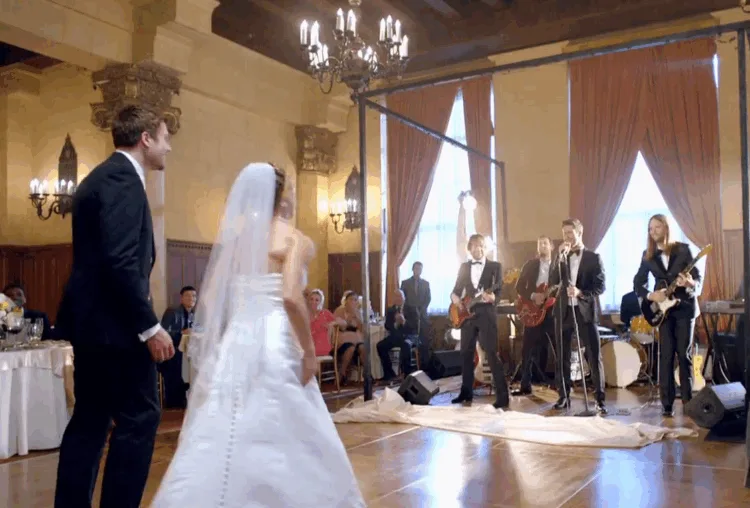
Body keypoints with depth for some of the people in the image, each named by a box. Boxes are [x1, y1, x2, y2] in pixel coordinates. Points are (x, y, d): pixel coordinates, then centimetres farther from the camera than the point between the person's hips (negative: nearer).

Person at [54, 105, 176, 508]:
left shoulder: (102, 175, 18)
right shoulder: (122, 178, -14)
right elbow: (121, 260, -23)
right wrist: (150, 327, -20)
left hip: (91, 318, 10)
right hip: (113, 322, -10)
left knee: (90, 419, 14)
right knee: (139, 418, -3)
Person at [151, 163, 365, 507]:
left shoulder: (233, 233, 7)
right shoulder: (291, 237, -6)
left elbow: (210, 297, 5)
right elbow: (291, 297, -19)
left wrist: (218, 341, 17)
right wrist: (309, 351, -10)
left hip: (233, 340, 4)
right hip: (275, 342, -4)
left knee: (219, 434, 11)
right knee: (286, 436, 7)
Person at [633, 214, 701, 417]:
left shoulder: (683, 249, -1)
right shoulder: (648, 255, 5)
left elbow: (698, 278, -3)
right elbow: (637, 283, 6)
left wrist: (690, 283, -26)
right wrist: (650, 295, -12)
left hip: (685, 306, -1)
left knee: (684, 354, 1)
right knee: (666, 355, -1)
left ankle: (688, 401, 10)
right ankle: (667, 404, 1)